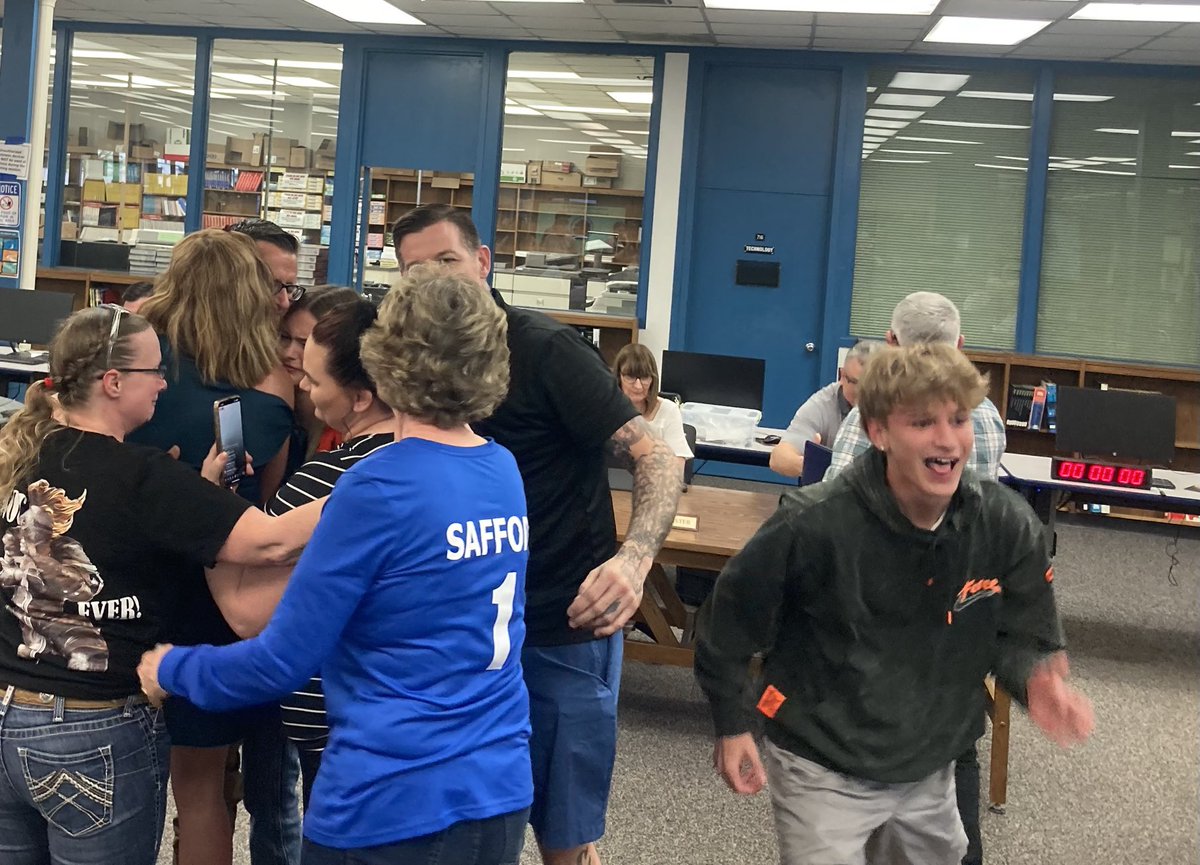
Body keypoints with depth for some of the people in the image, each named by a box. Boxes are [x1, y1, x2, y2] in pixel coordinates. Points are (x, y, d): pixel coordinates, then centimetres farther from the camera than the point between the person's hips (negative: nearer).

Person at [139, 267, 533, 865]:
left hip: (394, 806, -6)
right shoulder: (507, 471, 2)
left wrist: (171, 670, 4)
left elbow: (282, 660, -14)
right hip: (501, 791, 7)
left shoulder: (379, 487, -19)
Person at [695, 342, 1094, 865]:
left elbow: (1019, 636, -1)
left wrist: (1035, 681, -24)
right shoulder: (814, 524, -25)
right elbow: (729, 617, -11)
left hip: (929, 772, 5)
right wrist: (731, 727, -5)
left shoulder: (1009, 526, -13)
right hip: (824, 773, -5)